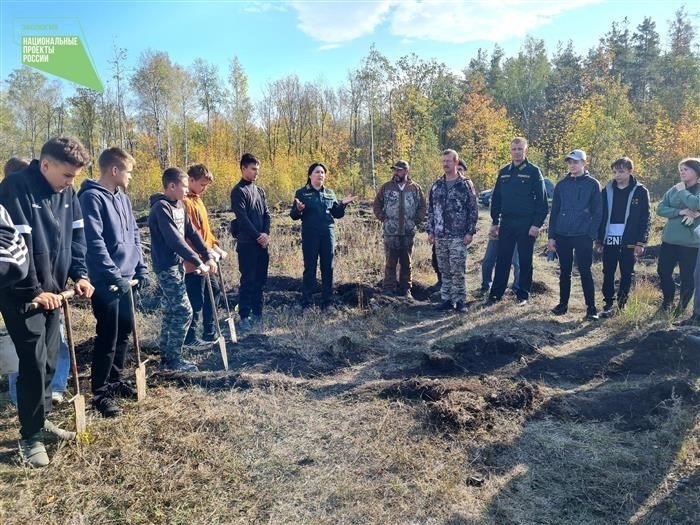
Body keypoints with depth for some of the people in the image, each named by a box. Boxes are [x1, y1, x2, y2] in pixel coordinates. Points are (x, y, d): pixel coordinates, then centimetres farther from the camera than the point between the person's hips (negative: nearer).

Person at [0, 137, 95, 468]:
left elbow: (76, 236, 10)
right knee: (34, 364, -4)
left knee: (49, 361, 13)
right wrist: (34, 291, -20)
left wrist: (79, 274, -2)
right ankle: (31, 437, 11)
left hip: (52, 290, 7)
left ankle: (41, 419, 31)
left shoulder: (67, 192, 4)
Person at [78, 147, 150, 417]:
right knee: (108, 337, -1)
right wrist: (114, 275, -20)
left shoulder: (123, 197, 13)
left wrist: (141, 268, 10)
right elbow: (94, 242, -20)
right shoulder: (91, 197, -13)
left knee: (124, 331, 16)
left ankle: (115, 380, 32)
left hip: (126, 278, 8)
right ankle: (100, 393, 12)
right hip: (106, 281, -8)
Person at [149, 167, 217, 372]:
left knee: (171, 311, 13)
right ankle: (173, 359, 4)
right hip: (166, 267, -9)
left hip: (177, 264, 9)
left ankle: (166, 356, 23)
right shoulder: (161, 208, -18)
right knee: (183, 311, -7)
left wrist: (209, 256, 1)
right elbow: (175, 240, -24)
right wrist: (198, 262, -23)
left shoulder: (179, 205, 9)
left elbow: (192, 233, 9)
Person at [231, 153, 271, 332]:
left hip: (262, 243, 7)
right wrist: (258, 236, -14)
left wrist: (266, 234, -5)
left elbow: (267, 214, 10)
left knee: (260, 280, 10)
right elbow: (242, 218, -15)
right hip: (247, 244, -7)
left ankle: (257, 314, 20)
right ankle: (244, 317, 4)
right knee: (248, 281, -3)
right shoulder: (238, 191, -7)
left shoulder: (259, 190, 14)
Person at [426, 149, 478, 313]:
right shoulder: (436, 185, 11)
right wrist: (430, 231, 8)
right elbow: (431, 210, 14)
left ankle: (460, 300, 6)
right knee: (444, 270, 9)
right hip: (440, 236, 5)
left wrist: (470, 232, -9)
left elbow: (473, 210, -3)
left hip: (458, 236, -4)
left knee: (457, 270, -5)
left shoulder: (465, 185, -2)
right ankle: (447, 299, 18)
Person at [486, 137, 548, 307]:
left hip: (526, 224, -4)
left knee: (525, 261, 6)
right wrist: (495, 222, 9)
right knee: (502, 260, 6)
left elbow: (542, 200, -8)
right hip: (506, 223, 4)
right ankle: (496, 293, 12)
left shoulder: (533, 171, -4)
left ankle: (523, 294, 15)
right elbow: (496, 198, 14)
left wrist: (537, 224, -15)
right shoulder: (504, 172, 10)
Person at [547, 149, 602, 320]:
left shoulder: (592, 184, 1)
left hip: (583, 237, -3)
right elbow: (554, 211, 10)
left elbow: (597, 212, -1)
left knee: (585, 272, -1)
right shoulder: (561, 185, 10)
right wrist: (551, 236, 5)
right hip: (562, 236, 3)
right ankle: (563, 304, 20)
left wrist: (592, 235, -10)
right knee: (564, 271, 10)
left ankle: (591, 307, 7)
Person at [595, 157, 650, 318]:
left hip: (629, 242, -2)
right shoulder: (607, 191, 7)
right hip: (609, 240, 2)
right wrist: (598, 239, 6)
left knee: (627, 274, 6)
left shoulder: (640, 191, 0)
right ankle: (608, 304, 12)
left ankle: (622, 304, 19)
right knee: (608, 274, 4)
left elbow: (645, 218, -1)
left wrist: (641, 242, -7)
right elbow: (600, 216, 9)